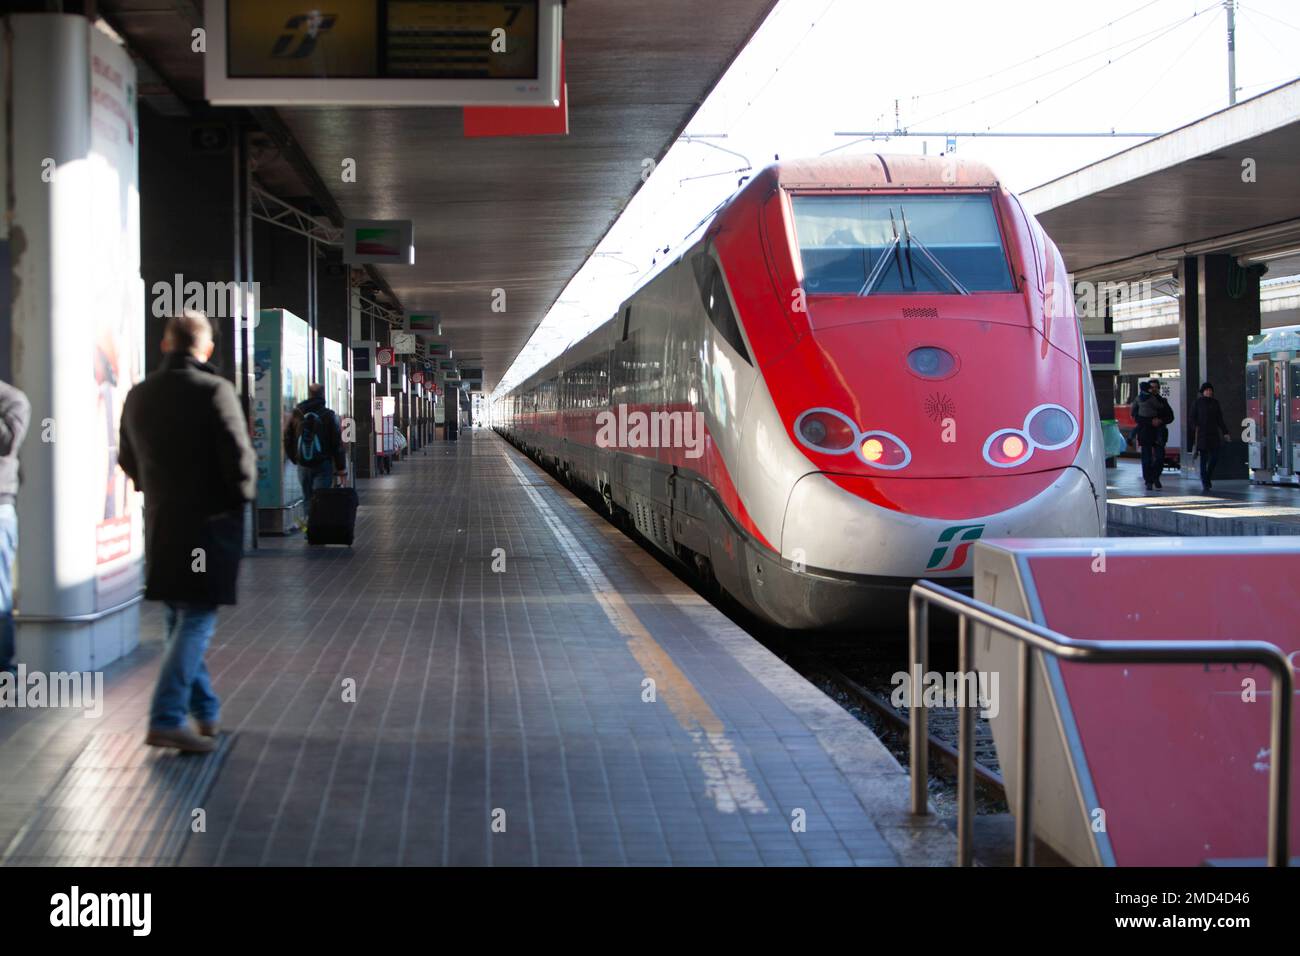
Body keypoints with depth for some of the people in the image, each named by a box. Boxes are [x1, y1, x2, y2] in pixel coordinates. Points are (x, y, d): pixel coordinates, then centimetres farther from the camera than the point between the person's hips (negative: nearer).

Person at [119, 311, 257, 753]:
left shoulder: (139, 395, 5)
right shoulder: (215, 391, -14)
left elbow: (128, 460, 14)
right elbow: (239, 458, -17)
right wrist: (243, 496, 1)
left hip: (161, 523, 6)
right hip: (211, 522, -6)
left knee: (179, 620, 17)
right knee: (196, 621, -2)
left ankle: (204, 710, 26)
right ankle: (167, 720, -7)